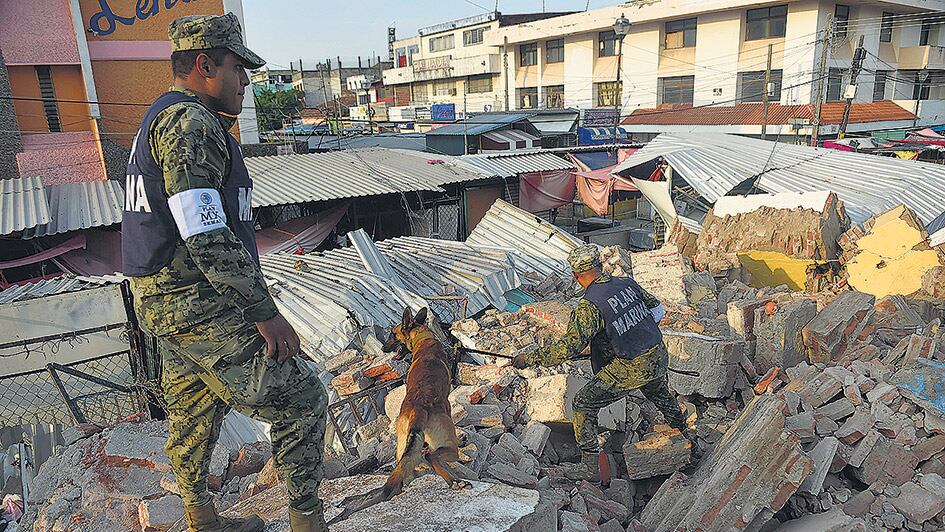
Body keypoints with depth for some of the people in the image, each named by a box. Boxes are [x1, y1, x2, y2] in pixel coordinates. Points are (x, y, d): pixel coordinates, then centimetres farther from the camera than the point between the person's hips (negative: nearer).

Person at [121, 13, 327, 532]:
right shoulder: (191, 123, -18)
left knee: (194, 411, 21)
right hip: (198, 302, -11)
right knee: (299, 397, -4)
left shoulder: (161, 119, 17)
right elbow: (207, 237, -26)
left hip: (164, 298, 11)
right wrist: (266, 314, -22)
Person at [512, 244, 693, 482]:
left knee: (584, 403, 6)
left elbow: (569, 346, -27)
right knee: (658, 392, 38)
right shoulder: (627, 283, -1)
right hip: (659, 357, 7)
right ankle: (684, 432, 61)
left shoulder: (589, 305, -22)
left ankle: (590, 467, 9)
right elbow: (657, 308, 13)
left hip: (631, 369, -7)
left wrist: (529, 359, -19)